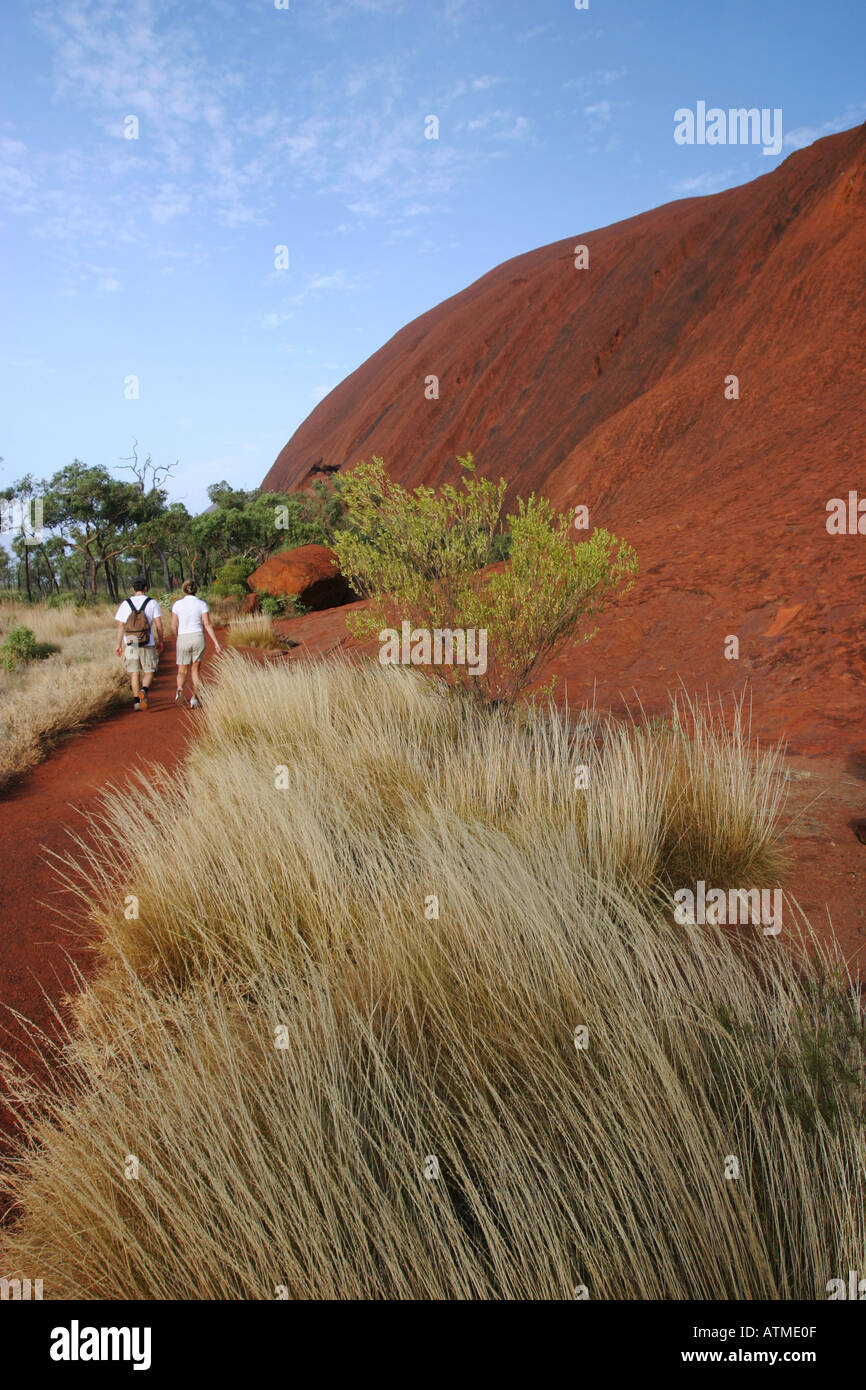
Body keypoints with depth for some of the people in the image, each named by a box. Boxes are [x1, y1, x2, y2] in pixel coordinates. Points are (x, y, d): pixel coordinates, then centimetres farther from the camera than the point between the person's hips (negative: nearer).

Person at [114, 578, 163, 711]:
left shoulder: (125, 604, 2)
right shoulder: (152, 603, -2)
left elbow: (120, 626, 0)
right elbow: (159, 624, -5)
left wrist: (118, 645, 5)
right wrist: (160, 641, 6)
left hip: (130, 644, 1)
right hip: (148, 645, -1)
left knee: (134, 673, 11)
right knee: (149, 672, 9)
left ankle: (136, 700, 9)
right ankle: (144, 690, -19)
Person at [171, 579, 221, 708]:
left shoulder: (177, 604, -1)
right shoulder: (201, 604, -2)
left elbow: (174, 626, 1)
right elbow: (207, 625, -5)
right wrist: (216, 642, -1)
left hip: (183, 639, -1)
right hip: (198, 638, 1)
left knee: (182, 671, 10)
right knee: (195, 670, 14)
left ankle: (180, 689, -22)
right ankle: (194, 699, 7)